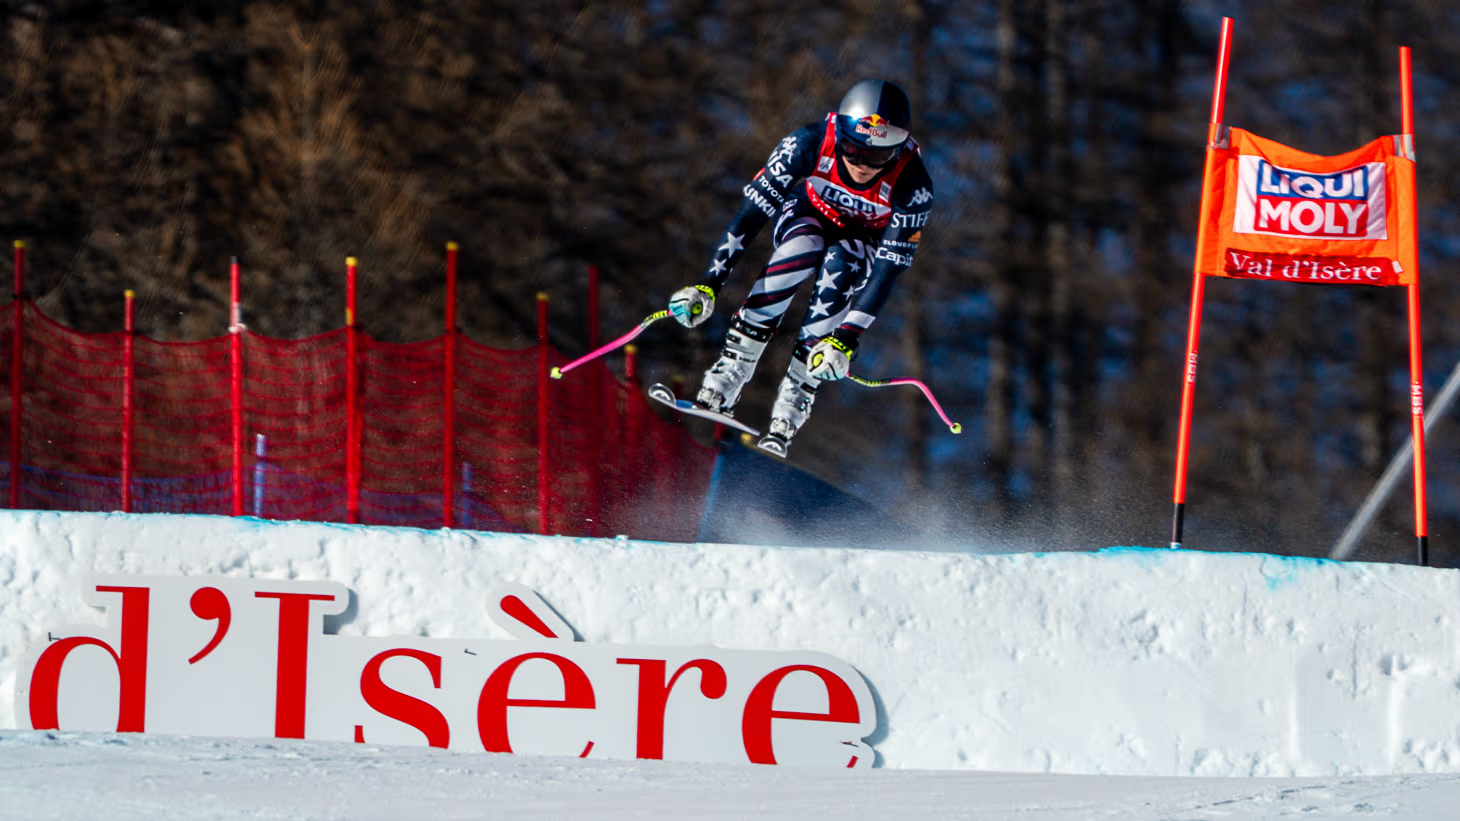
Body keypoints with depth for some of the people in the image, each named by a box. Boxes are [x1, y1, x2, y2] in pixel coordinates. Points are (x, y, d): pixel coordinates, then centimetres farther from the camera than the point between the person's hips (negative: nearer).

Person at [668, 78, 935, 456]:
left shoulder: (912, 186, -34)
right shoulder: (810, 144, -32)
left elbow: (889, 267, -32)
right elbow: (752, 210, -28)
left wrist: (847, 339, -41)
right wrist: (709, 285, -34)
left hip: (866, 242, 0)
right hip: (807, 214, 0)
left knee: (838, 267, -33)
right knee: (800, 251, -33)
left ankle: (792, 407, -29)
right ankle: (727, 376, -32)